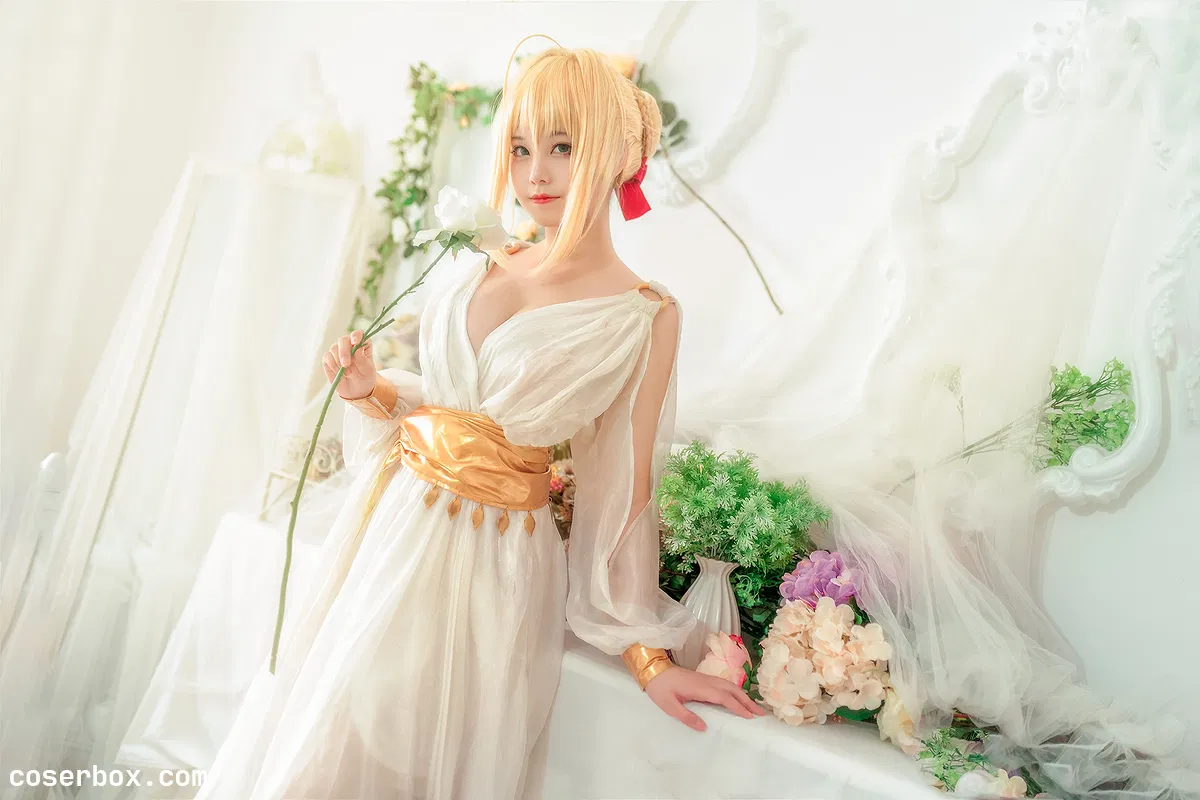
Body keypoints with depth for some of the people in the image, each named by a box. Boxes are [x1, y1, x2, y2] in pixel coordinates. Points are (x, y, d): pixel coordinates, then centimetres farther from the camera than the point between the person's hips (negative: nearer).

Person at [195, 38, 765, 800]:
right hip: (392, 521, 5)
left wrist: (647, 653, -7)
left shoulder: (646, 316, -11)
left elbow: (622, 497, -8)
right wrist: (370, 390, -3)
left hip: (493, 559, -5)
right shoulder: (471, 275, 3)